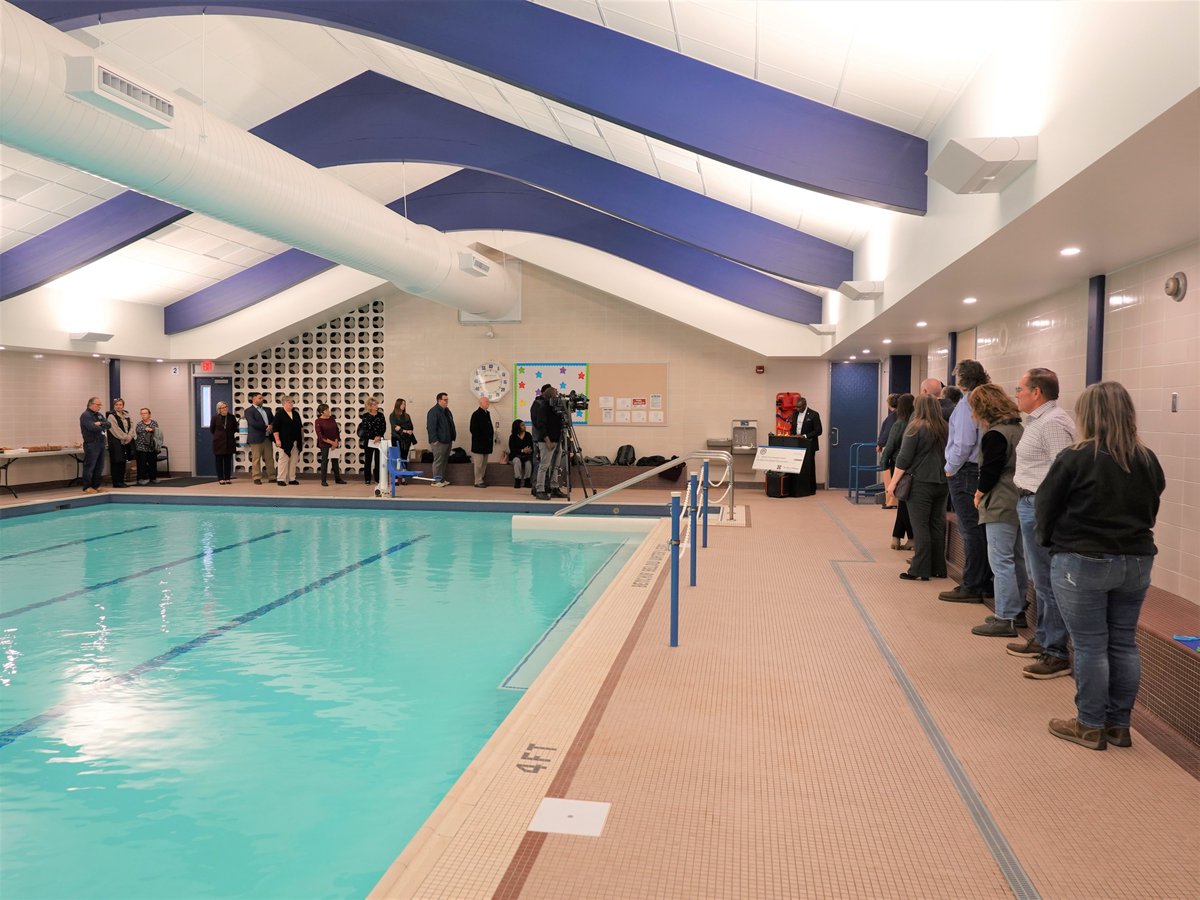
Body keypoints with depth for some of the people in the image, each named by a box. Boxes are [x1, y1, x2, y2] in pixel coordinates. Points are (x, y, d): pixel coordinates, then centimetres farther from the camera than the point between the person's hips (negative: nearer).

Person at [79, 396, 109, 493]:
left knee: (99, 467, 11)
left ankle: (96, 486, 18)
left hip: (101, 443, 8)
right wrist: (103, 428, -3)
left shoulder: (99, 415, 18)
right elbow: (92, 427, -20)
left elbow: (108, 424, 8)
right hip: (91, 444, -8)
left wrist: (100, 423, -12)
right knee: (89, 467, -5)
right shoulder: (85, 415, -8)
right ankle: (87, 488, 0)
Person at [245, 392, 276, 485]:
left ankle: (271, 477, 9)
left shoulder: (267, 410, 18)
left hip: (267, 438, 6)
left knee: (270, 458, 5)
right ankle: (257, 478, 4)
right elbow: (253, 423, -15)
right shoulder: (249, 411, -1)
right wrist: (266, 427, -16)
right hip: (256, 438, -5)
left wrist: (271, 427, -8)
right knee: (256, 459, -1)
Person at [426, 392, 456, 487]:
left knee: (444, 460, 14)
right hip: (439, 441, -9)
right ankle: (436, 480, -1)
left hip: (447, 440, 9)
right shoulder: (433, 411, -13)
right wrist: (434, 439, -22)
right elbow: (431, 427, -18)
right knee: (438, 461, -6)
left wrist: (453, 435, 17)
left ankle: (442, 479, 21)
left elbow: (451, 425, 24)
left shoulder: (447, 411, 15)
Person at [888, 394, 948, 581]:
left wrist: (893, 481, -8)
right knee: (937, 525, 11)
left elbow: (904, 458, -12)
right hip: (941, 483, 6)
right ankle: (938, 568, 17)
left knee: (920, 527, -3)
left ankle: (920, 570, -2)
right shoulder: (945, 428, 7)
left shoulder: (916, 427, -10)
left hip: (920, 483, -6)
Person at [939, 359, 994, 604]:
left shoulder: (967, 405, -14)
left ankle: (971, 588, 1)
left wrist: (950, 468, -6)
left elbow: (963, 444, -20)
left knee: (970, 531, -4)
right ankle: (985, 582, 21)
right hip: (984, 471, 8)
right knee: (981, 529, 13)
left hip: (966, 472, -8)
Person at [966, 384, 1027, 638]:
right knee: (1016, 560, 16)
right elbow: (1017, 466, 15)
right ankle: (1016, 610, 26)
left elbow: (990, 471, -18)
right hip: (1019, 503, 10)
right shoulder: (1019, 429, 12)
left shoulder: (995, 435, -16)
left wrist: (979, 493, -1)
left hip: (1001, 507, -10)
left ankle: (1005, 619, -3)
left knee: (1001, 561, -5)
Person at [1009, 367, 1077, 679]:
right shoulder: (1039, 420, 15)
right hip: (1030, 503, 11)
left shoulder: (1053, 423, -17)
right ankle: (1042, 640, 31)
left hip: (1040, 508, -11)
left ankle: (1056, 654, 3)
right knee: (1039, 580, 19)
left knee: (1047, 583, -5)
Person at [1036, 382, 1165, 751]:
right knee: (1124, 643, 13)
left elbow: (1046, 507, -7)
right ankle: (1119, 724, 22)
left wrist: (1048, 541, 11)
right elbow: (1151, 509, 13)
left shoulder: (1075, 458, -15)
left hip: (1082, 563, -6)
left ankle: (1091, 726, 12)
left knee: (1090, 647, 2)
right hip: (1137, 561, 6)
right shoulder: (1147, 460, 3)